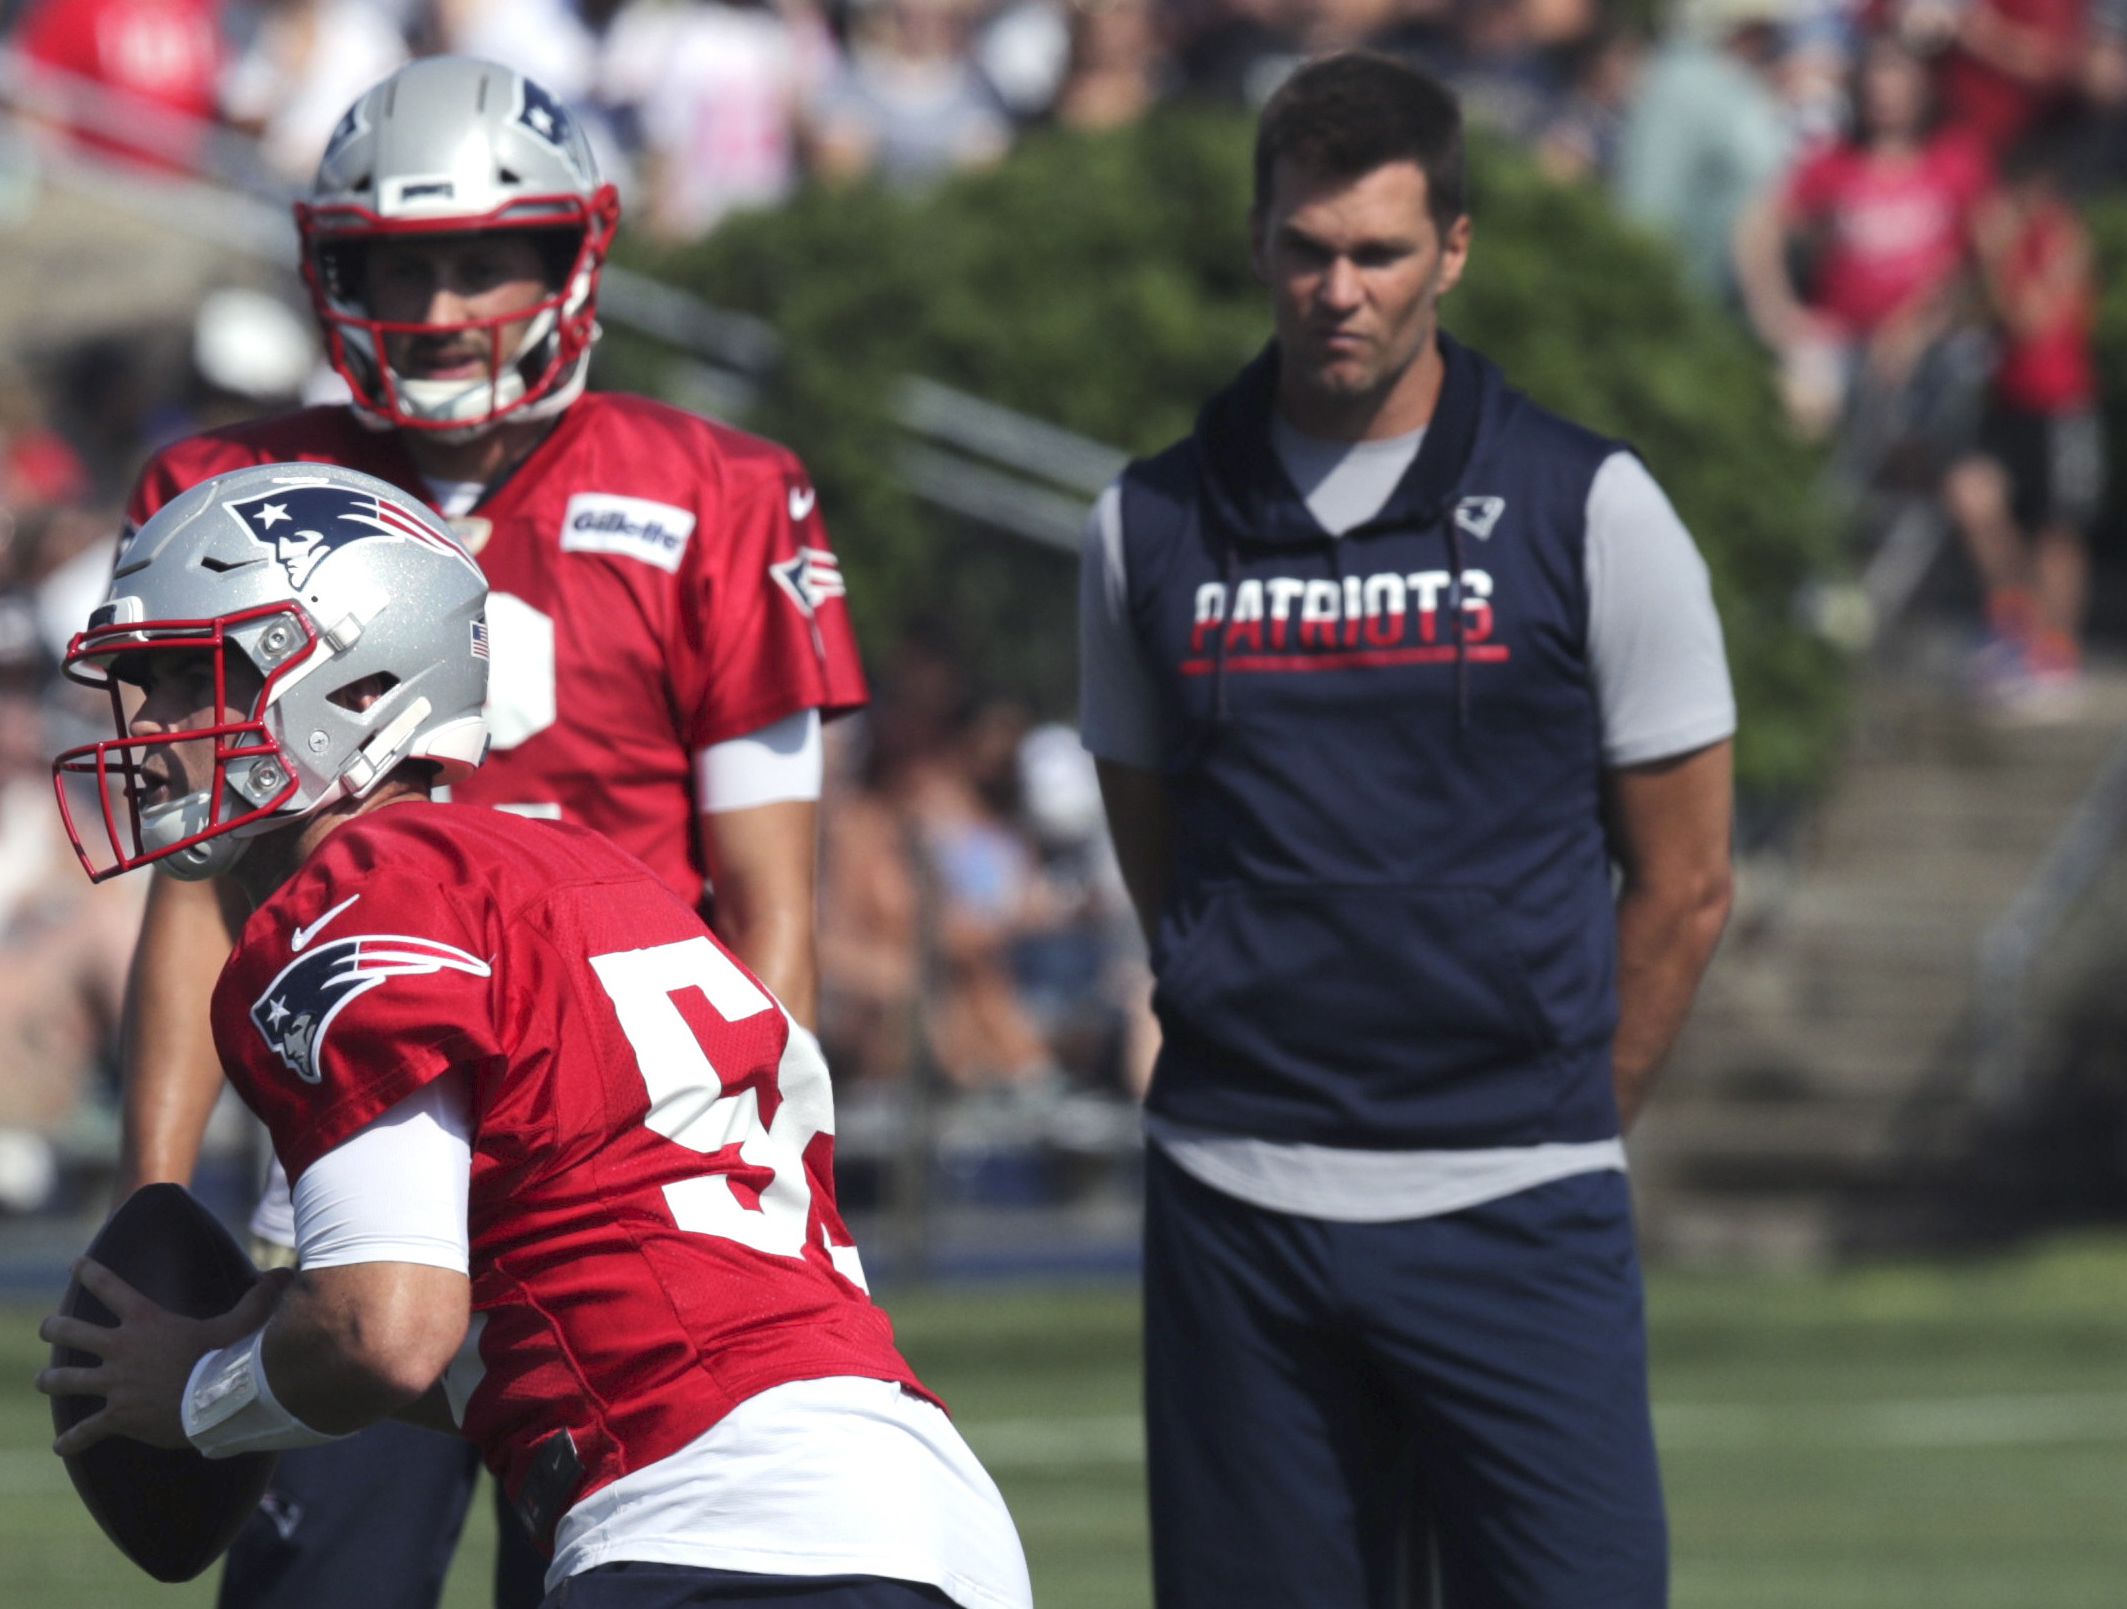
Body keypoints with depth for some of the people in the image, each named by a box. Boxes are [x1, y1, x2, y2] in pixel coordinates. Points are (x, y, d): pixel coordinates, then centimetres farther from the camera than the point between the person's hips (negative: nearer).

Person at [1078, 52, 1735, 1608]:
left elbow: (1682, 881, 6)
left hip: (1513, 1217, -2)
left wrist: (1552, 1130, 10)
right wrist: (1301, 1082, 12)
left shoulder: (1588, 512, 1)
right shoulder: (1152, 529, 8)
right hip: (1237, 1204, 2)